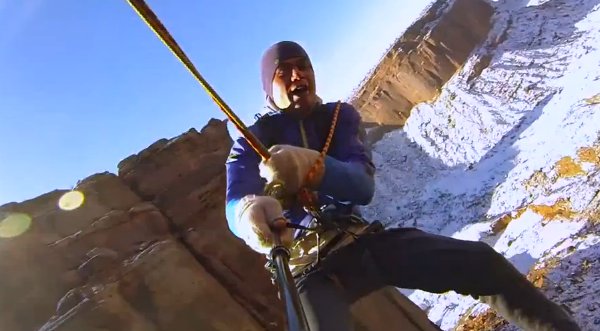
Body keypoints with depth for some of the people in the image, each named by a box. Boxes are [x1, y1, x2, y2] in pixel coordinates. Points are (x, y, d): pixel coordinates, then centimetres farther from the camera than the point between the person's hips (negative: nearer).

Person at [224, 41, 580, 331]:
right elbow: (236, 205, -20)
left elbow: (364, 185, -14)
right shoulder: (253, 142, -1)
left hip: (364, 240, 3)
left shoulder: (339, 116, 4)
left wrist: (311, 167, -37)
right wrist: (252, 214, -47)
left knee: (479, 261, -12)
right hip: (312, 269, -2)